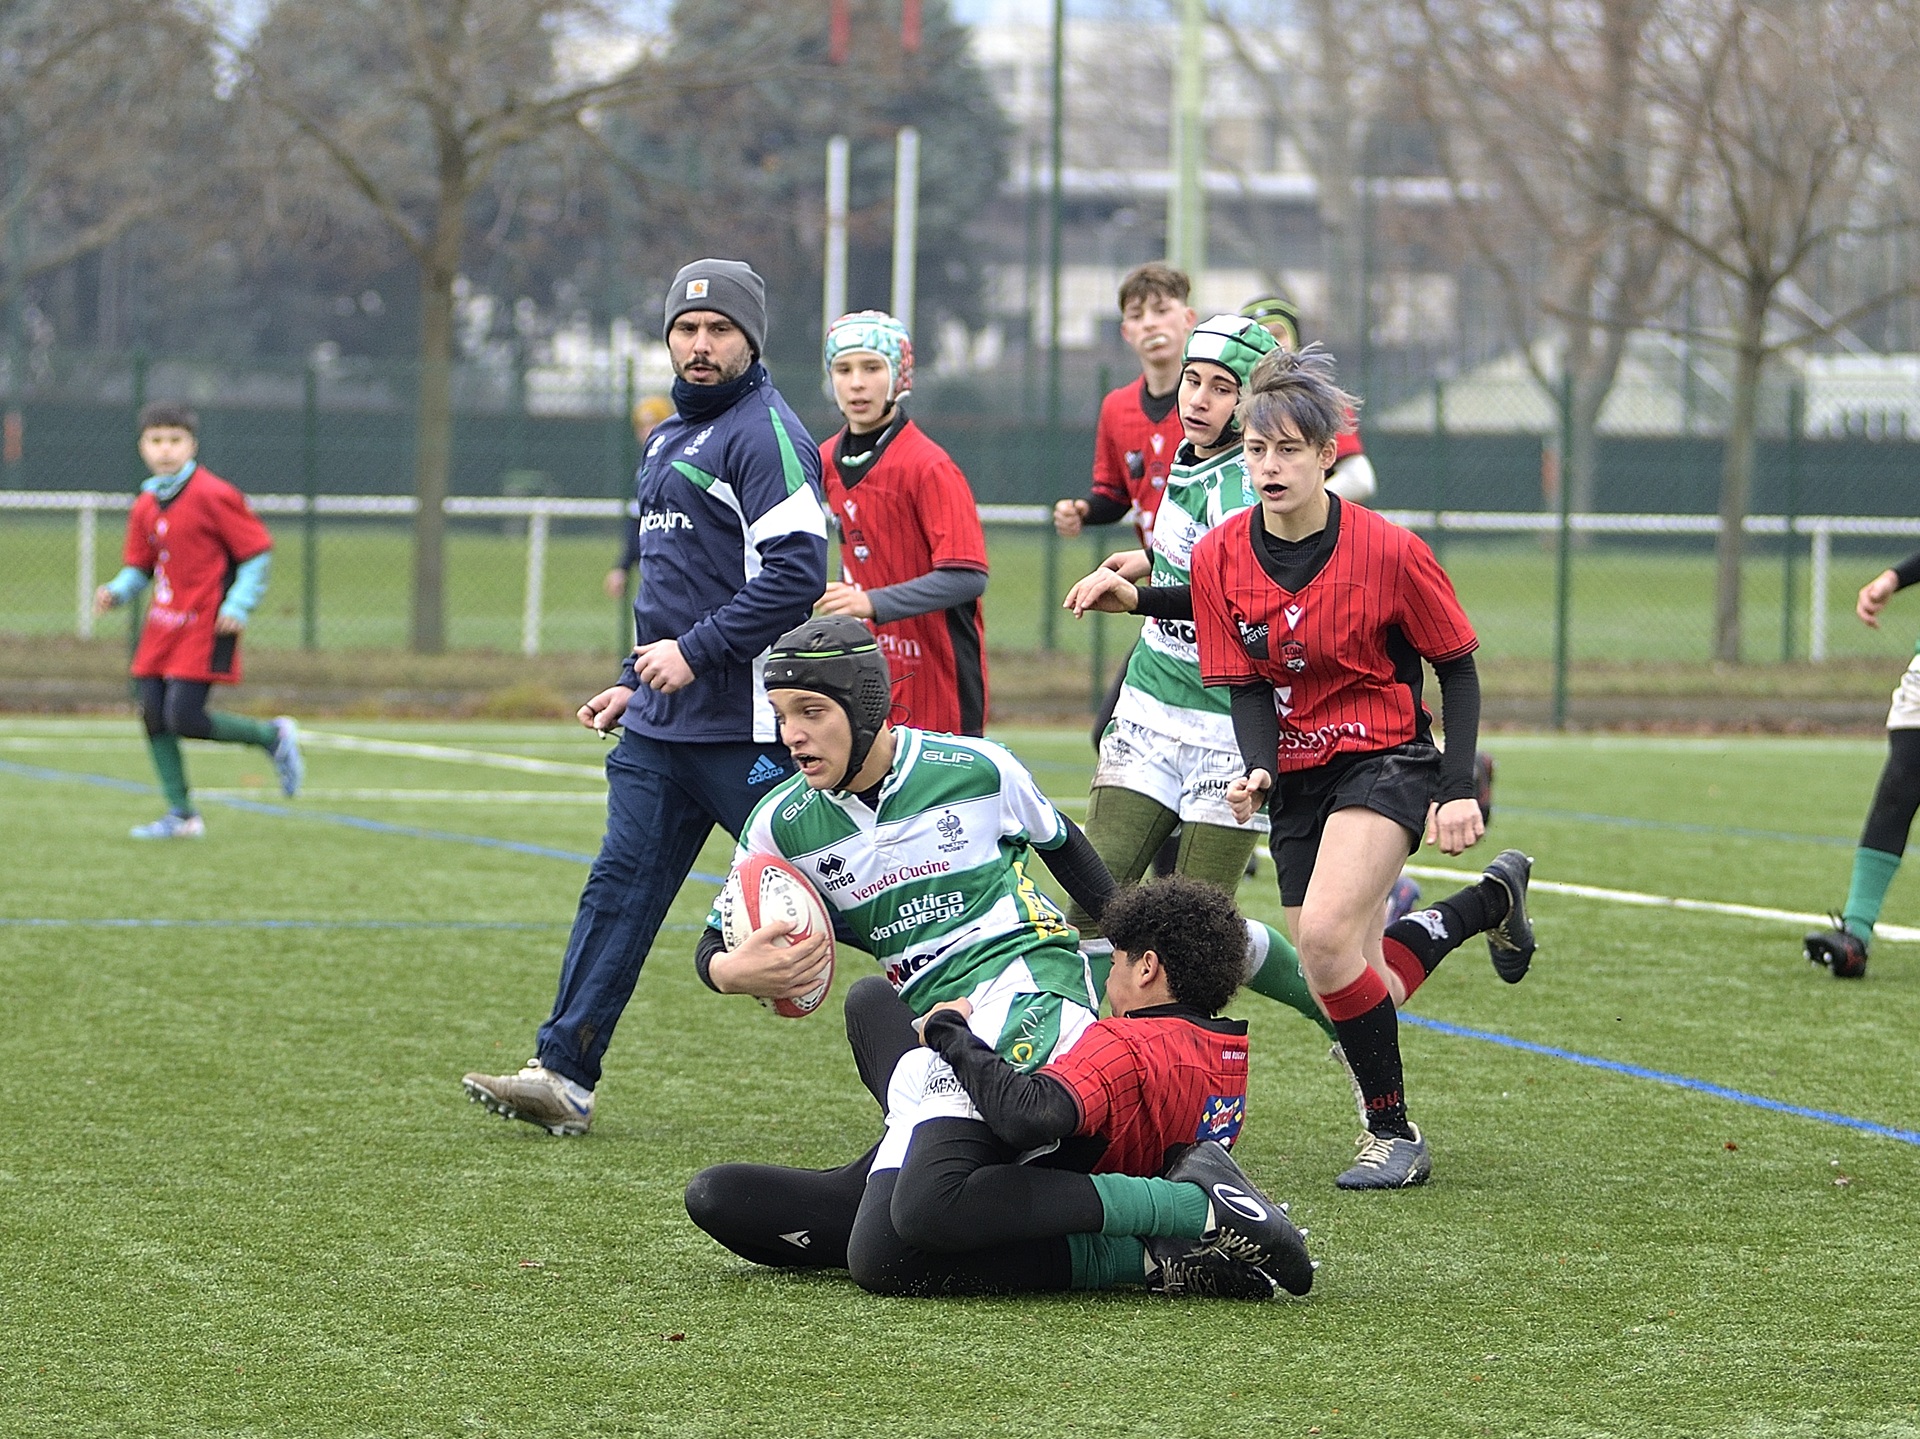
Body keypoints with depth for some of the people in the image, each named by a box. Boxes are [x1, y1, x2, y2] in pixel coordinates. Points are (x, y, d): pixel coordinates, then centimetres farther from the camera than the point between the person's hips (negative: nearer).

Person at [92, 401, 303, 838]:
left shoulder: (212, 495, -11)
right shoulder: (145, 506, 10)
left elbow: (257, 550, -8)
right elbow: (139, 567, 17)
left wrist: (238, 605, -16)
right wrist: (117, 591, -4)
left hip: (204, 629, -7)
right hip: (162, 628, 7)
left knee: (183, 718, -14)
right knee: (153, 716, 2)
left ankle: (272, 736, 8)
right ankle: (181, 814, 12)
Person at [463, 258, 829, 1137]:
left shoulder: (766, 434, -11)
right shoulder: (668, 440, 19)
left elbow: (795, 573, -21)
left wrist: (695, 652, -21)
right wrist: (637, 682, 22)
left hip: (744, 729, -9)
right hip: (660, 726, 9)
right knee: (618, 888, 3)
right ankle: (564, 1074, 2)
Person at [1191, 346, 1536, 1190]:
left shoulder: (1388, 552, -15)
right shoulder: (1220, 558, -6)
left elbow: (1457, 668, -4)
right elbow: (1243, 685, -2)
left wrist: (1459, 791, -9)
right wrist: (1258, 771, -22)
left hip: (1385, 761, -5)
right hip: (1296, 775, 5)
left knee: (1325, 936, -28)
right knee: (1363, 987, 7)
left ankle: (1393, 1133, -11)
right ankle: (1491, 901, 38)